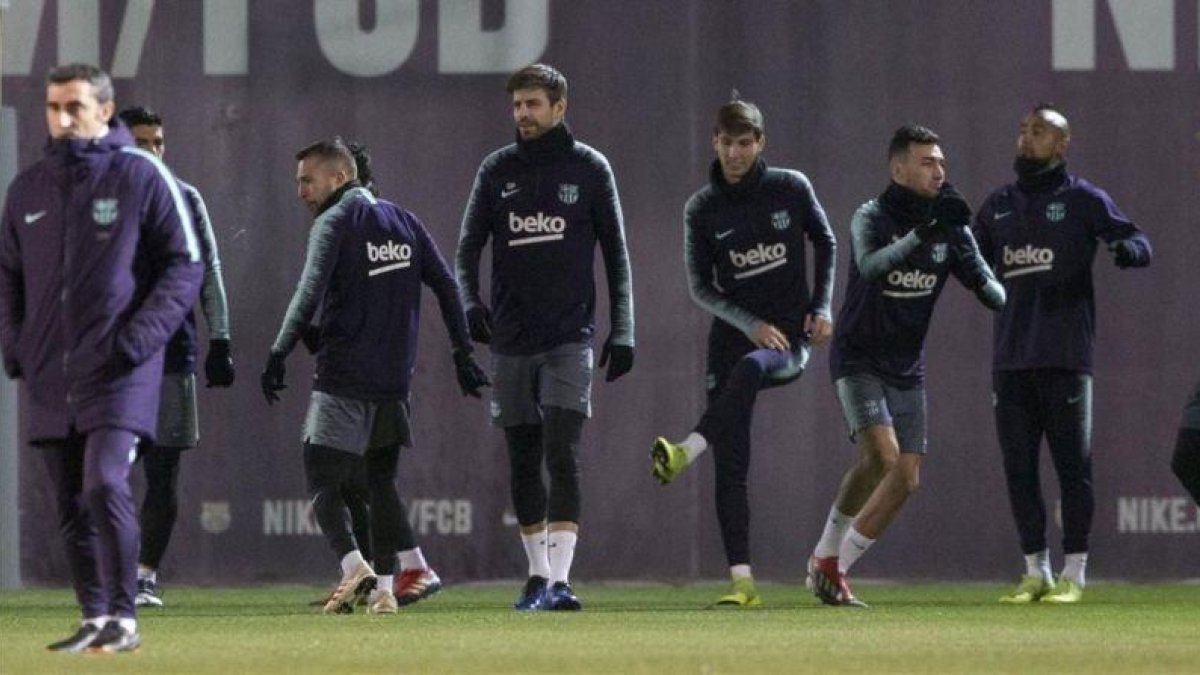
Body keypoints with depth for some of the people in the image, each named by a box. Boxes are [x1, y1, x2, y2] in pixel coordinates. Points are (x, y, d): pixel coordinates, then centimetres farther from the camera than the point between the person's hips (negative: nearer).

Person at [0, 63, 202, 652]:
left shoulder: (142, 177, -3)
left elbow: (184, 266, -3)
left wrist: (138, 339, -13)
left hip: (119, 372, -6)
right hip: (49, 376, 6)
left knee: (105, 486, -18)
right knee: (71, 505, 7)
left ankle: (123, 619, -14)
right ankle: (94, 620, 14)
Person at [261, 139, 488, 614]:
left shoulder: (334, 223, -5)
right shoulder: (402, 221, 15)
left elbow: (310, 294, -18)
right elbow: (446, 285, 13)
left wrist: (279, 355, -21)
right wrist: (463, 354, 15)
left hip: (344, 379, -7)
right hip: (394, 379, 7)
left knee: (323, 482, -3)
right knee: (380, 481, 16)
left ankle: (354, 568, -24)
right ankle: (386, 587, 9)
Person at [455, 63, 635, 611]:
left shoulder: (589, 168, 2)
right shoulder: (496, 171, 7)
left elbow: (616, 255, 5)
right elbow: (468, 248, 6)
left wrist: (622, 331, -1)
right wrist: (469, 303, -14)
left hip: (570, 339, -3)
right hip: (512, 340, 3)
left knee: (562, 454, -14)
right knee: (522, 462, 8)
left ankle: (560, 579, -19)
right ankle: (538, 574, 20)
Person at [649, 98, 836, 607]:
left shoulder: (791, 188, 1)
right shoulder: (702, 209, 2)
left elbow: (825, 242, 16)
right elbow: (700, 287, 2)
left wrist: (821, 308, 4)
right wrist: (751, 324, -12)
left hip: (790, 341, -2)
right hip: (732, 335, 2)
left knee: (747, 369, -39)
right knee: (730, 467, -7)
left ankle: (687, 451, -49)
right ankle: (742, 580, -7)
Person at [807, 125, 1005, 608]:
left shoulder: (950, 229, 3)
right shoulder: (872, 217, -12)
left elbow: (987, 286, -1)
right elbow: (870, 265, -32)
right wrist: (923, 230, -42)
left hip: (907, 369, 6)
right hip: (859, 362, -6)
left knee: (907, 477, -2)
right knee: (882, 456, -24)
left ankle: (831, 565, 9)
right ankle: (827, 559, -12)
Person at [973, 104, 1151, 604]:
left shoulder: (1082, 200, 3)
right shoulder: (998, 205, 18)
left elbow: (1139, 243, -5)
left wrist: (1126, 248, -28)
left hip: (1065, 356, -5)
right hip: (1010, 356, 5)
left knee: (1072, 465, -4)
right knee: (1018, 468, 5)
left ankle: (1073, 573, 1)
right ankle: (1036, 572, 12)